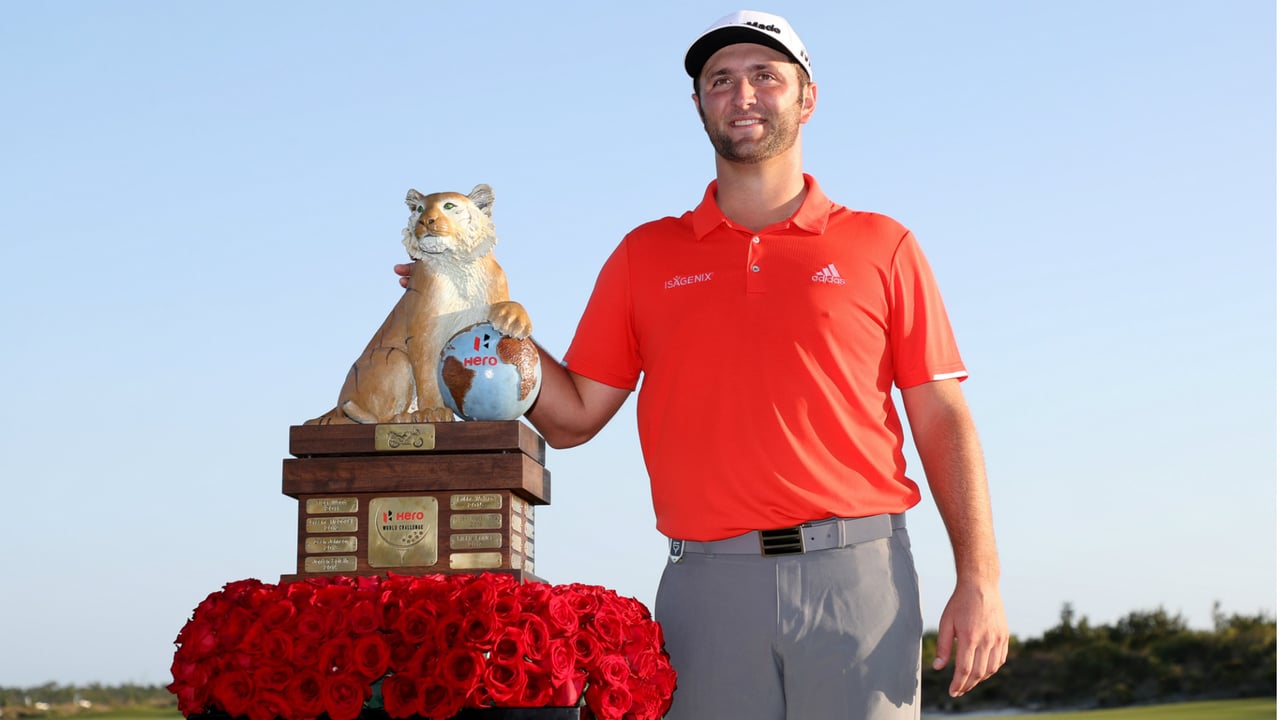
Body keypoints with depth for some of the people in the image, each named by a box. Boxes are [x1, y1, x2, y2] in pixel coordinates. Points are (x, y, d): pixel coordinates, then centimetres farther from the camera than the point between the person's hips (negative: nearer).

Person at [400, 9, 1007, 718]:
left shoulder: (880, 246, 9)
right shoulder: (646, 256, 14)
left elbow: (943, 420, 6)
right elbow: (573, 417, 14)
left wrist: (979, 578, -3)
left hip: (859, 578, -1)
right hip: (707, 587, 1)